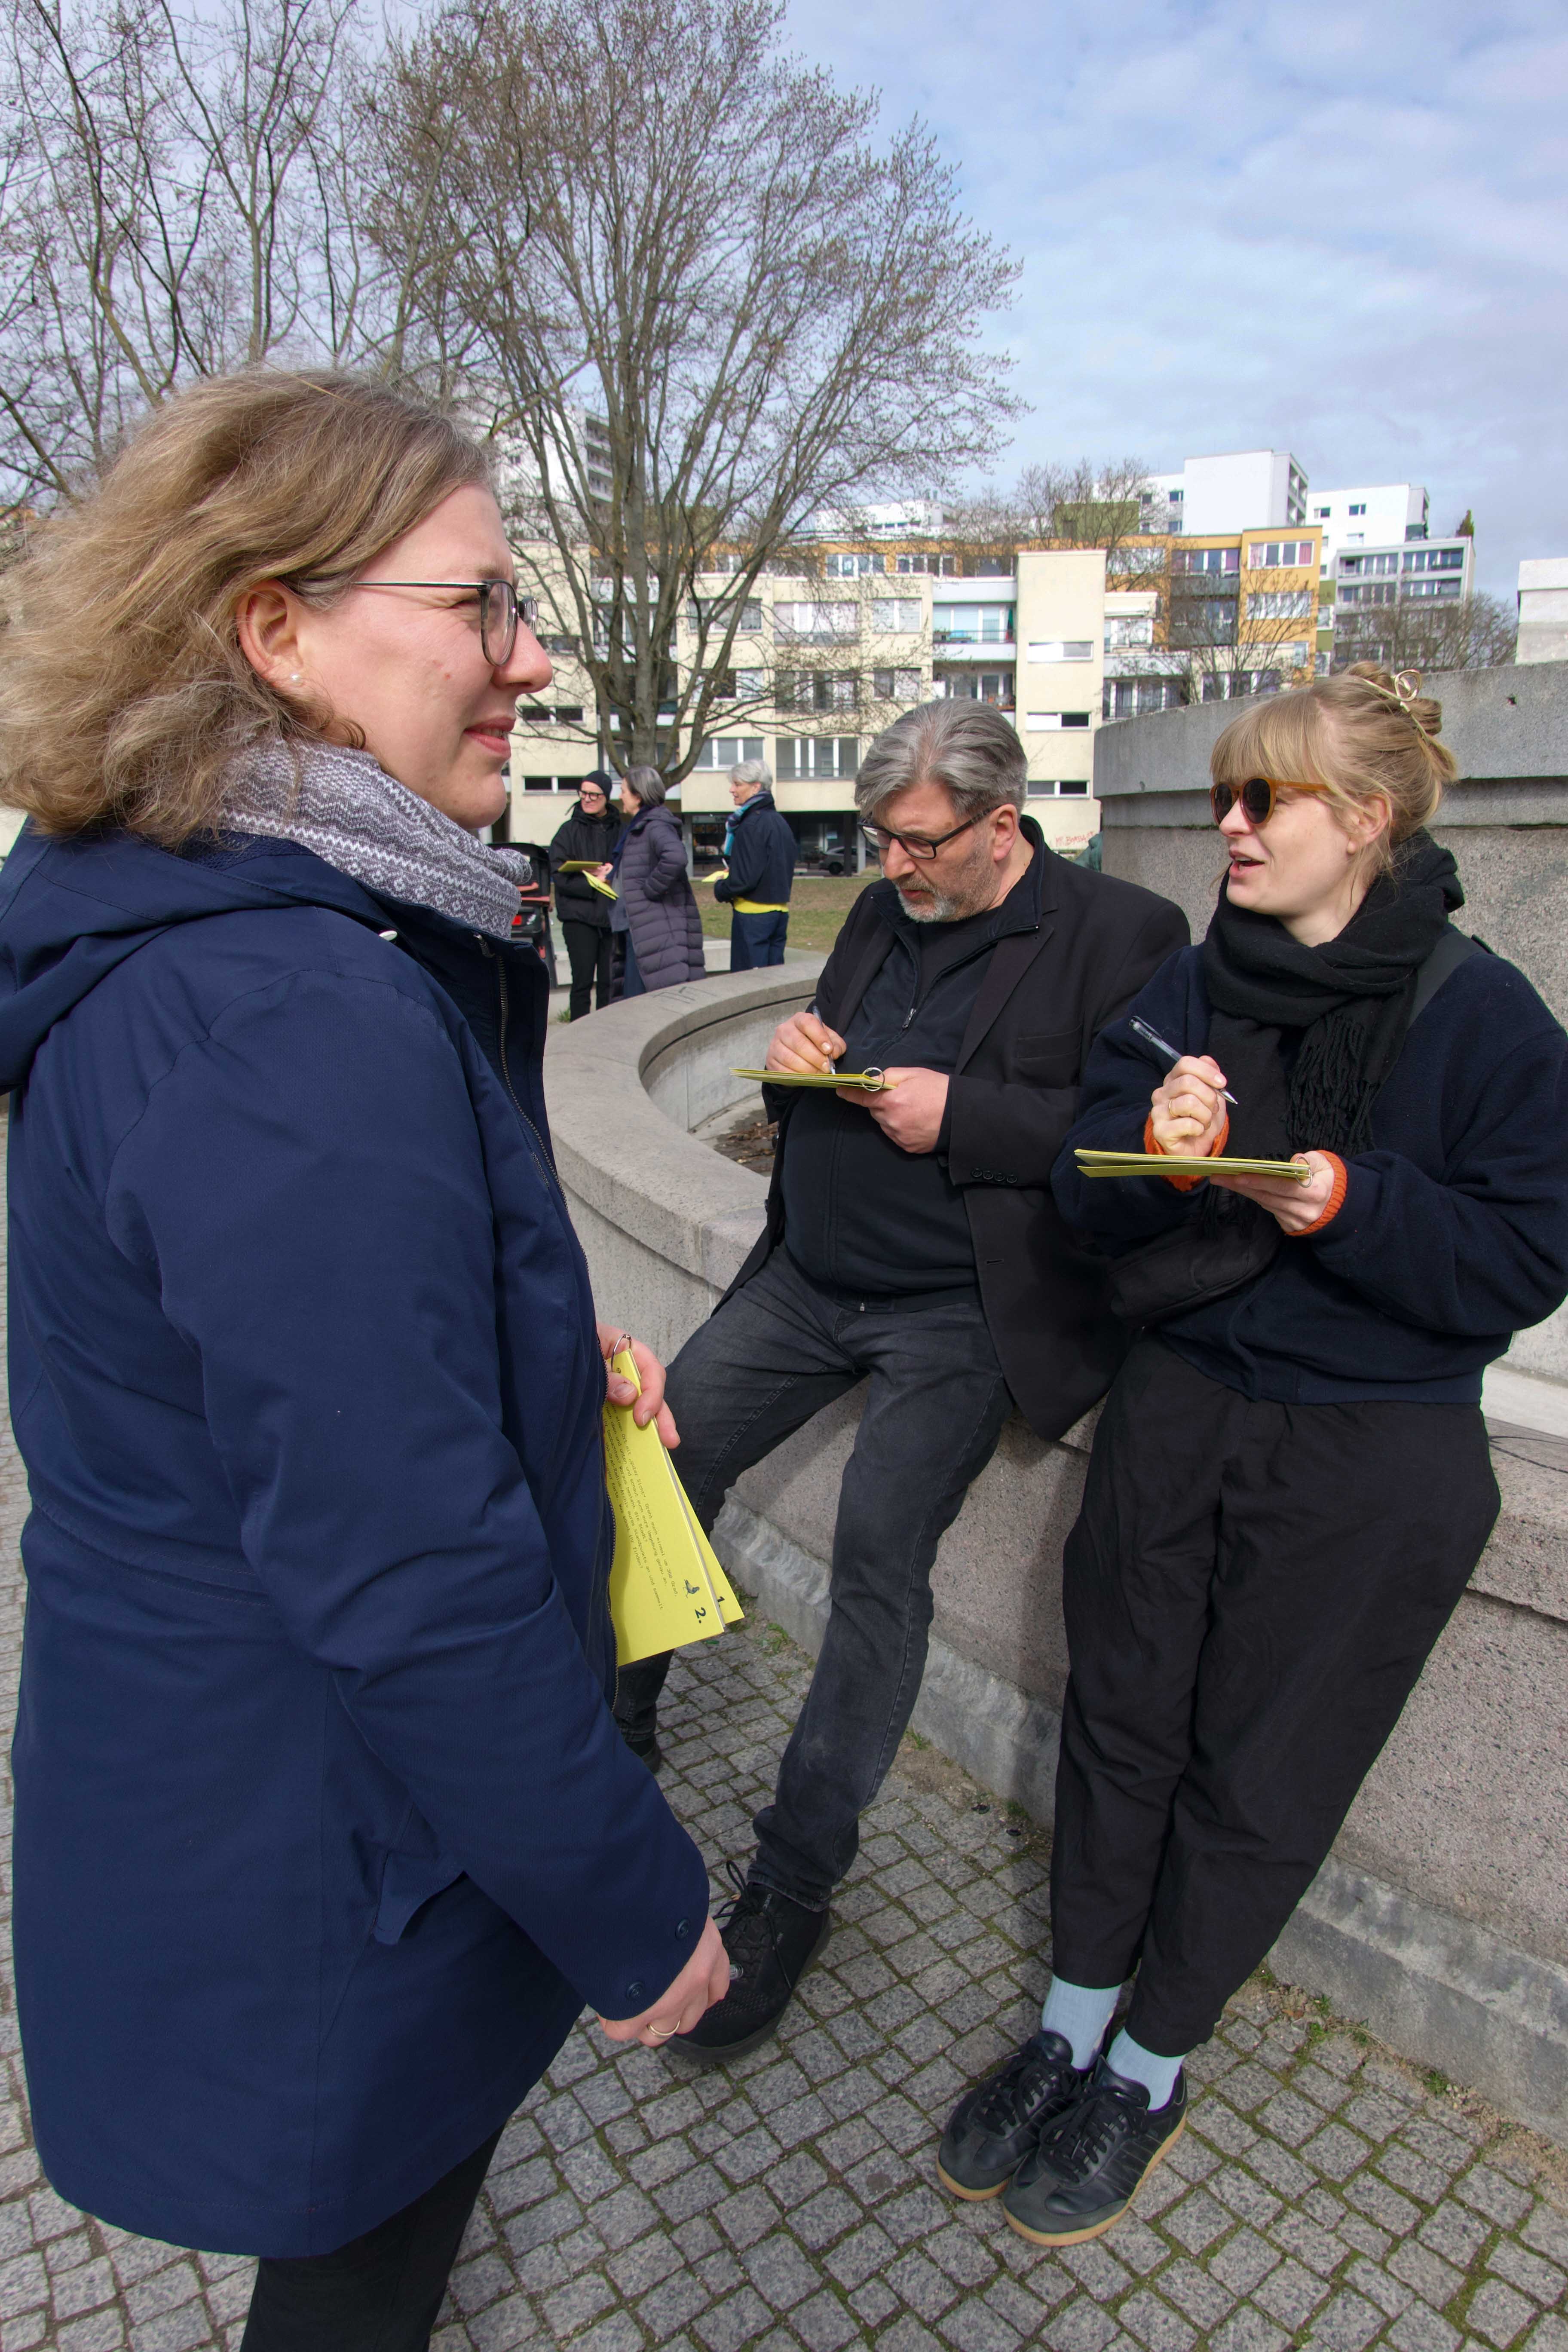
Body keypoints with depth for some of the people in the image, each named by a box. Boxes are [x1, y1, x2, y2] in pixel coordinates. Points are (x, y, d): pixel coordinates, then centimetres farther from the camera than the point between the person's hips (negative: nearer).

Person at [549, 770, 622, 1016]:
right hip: (580, 916, -2)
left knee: (609, 983, 5)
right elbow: (561, 876, -6)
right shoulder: (570, 831, 3)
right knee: (583, 982, -3)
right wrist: (593, 885, -20)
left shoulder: (618, 830, 9)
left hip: (612, 916, 3)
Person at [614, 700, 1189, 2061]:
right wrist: (799, 1059, -3)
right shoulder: (883, 913, 12)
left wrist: (960, 1116, -21)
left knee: (879, 1555, -18)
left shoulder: (1121, 932, -8)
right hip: (809, 1282, 7)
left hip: (958, 1312, -6)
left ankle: (792, 1888, 0)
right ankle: (613, 1732, 26)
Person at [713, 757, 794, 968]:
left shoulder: (752, 825, -15)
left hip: (753, 915, -9)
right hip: (780, 910, 9)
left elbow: (745, 879, -21)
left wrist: (720, 890, -2)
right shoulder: (780, 822, 13)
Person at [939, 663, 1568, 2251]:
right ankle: (1069, 2028, 36)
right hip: (1178, 1405, 4)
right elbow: (1085, 1198, -2)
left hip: (1373, 1455, -3)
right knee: (1121, 1719, 14)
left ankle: (1149, 2072, 34)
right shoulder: (1189, 987, 2)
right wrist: (1153, 1148, -23)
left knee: (1258, 1776, 10)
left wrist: (1355, 1204, -25)